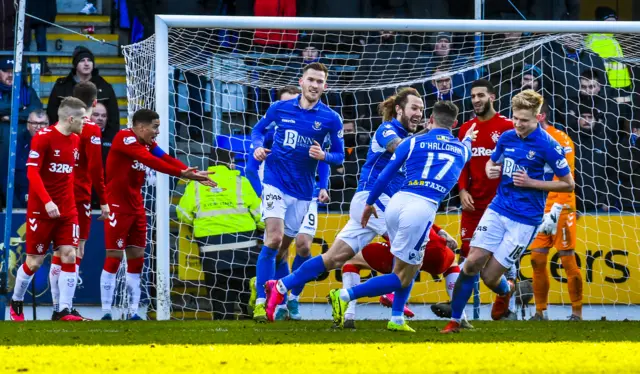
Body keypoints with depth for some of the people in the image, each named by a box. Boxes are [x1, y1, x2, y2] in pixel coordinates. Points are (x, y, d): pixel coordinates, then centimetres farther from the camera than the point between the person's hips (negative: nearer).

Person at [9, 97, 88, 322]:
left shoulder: (76, 140, 7)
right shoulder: (43, 137, -13)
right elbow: (32, 172, -19)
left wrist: (71, 200, 11)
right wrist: (47, 201, -29)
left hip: (67, 210, 5)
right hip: (41, 209, -5)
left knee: (69, 255, -8)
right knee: (35, 261, 2)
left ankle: (65, 310, -7)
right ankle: (16, 302, 24)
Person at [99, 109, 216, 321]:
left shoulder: (147, 144, 9)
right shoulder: (124, 138, -17)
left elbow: (167, 160, 0)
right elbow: (150, 161, -27)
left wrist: (194, 174, -14)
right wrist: (181, 173, -32)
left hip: (136, 206, 9)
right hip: (117, 206, -9)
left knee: (137, 259, 6)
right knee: (114, 257, -7)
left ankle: (133, 313, 8)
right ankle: (106, 313, -5)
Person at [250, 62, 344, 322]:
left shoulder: (330, 119, -2)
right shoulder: (280, 108, -1)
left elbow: (339, 156, 4)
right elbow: (259, 128, 16)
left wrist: (323, 156, -18)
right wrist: (258, 146, -6)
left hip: (303, 191, 2)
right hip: (276, 182, -2)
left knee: (282, 247, 10)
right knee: (274, 239, -18)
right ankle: (261, 303, -18)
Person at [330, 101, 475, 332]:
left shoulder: (413, 142, 14)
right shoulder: (462, 149, 19)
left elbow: (385, 176, 10)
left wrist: (370, 204, 23)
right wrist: (468, 139, 70)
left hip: (396, 202, 3)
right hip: (423, 207, -3)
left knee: (412, 265, 26)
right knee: (403, 277, 4)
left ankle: (396, 319, 19)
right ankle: (345, 296, -9)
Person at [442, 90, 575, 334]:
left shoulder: (547, 145, -13)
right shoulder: (507, 137, 3)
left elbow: (568, 184, -8)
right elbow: (492, 161, 23)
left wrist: (531, 182, -16)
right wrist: (490, 170, -2)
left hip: (525, 220, -5)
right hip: (497, 210, 5)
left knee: (490, 277, -3)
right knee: (472, 263, -7)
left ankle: (505, 291, 34)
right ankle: (454, 321, 4)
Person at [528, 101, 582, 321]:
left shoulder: (561, 140, -9)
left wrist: (555, 211, -23)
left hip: (560, 207, -6)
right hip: (538, 210, 6)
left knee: (568, 259, -6)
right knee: (537, 260, 2)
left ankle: (577, 312, -1)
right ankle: (541, 311, 9)